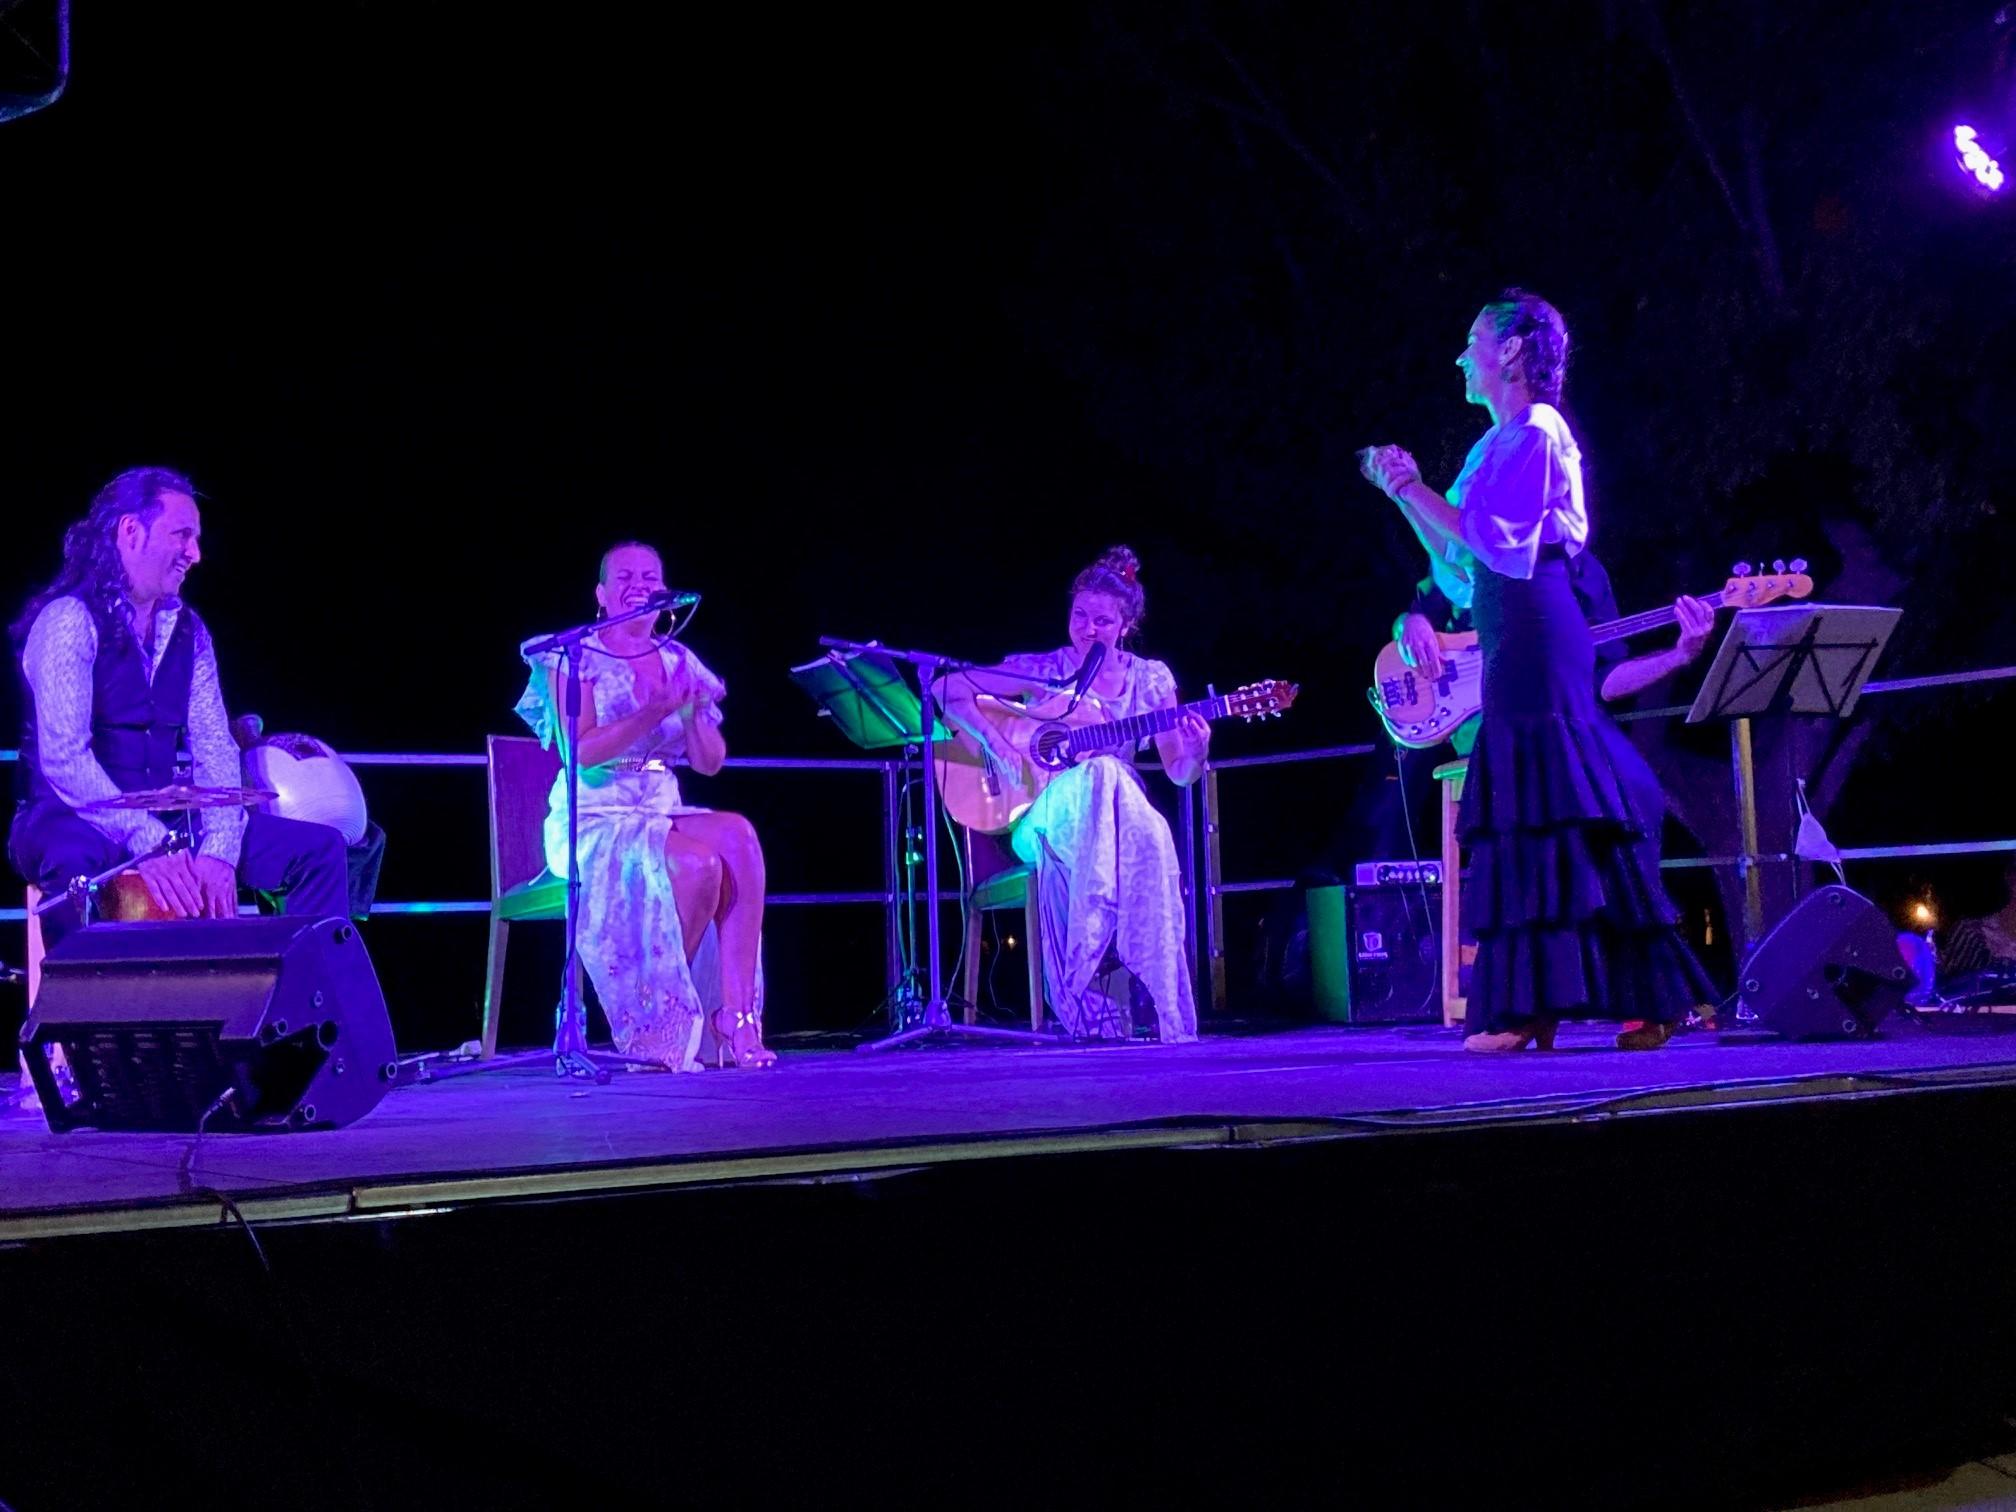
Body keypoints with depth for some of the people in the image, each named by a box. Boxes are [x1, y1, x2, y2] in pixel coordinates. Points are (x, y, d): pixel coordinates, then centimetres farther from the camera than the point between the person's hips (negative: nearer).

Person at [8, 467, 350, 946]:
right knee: (76, 859, -42)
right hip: (73, 820, -6)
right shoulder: (70, 621, -13)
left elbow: (214, 748, 2)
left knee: (319, 849, -5)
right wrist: (148, 845, -31)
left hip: (166, 818, 7)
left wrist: (219, 849, -15)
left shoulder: (188, 630, 9)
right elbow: (63, 760, -23)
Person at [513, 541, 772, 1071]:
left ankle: (735, 1019, -33)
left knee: (739, 837, -29)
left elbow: (709, 763, 8)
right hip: (595, 819, -5)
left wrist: (695, 712, -11)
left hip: (662, 814, 5)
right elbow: (579, 751, -14)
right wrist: (654, 712, -23)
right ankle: (655, 1032, -15)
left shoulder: (679, 662, 13)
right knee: (698, 864, -33)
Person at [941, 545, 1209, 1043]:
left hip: (1123, 813, 2)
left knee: (1150, 837, -38)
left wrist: (1196, 751, -17)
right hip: (1045, 820, -2)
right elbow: (952, 692, -3)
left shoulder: (1150, 679, 7)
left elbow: (1179, 773, 6)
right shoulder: (1041, 669, 1)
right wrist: (996, 743, -16)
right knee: (1102, 773, -38)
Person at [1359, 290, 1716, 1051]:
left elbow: (1492, 541, -17)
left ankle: (1536, 1005, -12)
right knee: (1525, 816, 7)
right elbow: (1458, 561, 20)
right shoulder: (1499, 442, 21)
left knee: (1543, 812, -11)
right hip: (1509, 643, 10)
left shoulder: (1537, 431, -6)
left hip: (1535, 637, -10)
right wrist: (1401, 492, 15)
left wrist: (1414, 484, -9)